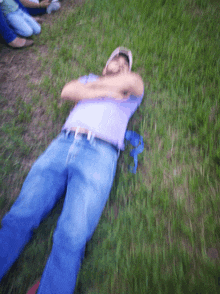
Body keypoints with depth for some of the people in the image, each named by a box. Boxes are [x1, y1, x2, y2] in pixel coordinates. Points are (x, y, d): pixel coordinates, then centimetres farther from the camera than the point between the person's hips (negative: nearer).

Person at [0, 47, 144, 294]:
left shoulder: (134, 89, 29)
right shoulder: (89, 79, 32)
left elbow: (131, 81, 4)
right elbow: (67, 91, 11)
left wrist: (94, 85, 15)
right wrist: (107, 92, 8)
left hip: (99, 154, -2)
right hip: (62, 144, 3)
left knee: (71, 239, -19)